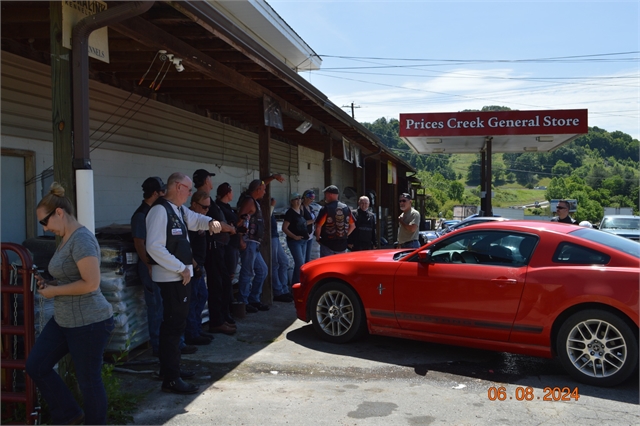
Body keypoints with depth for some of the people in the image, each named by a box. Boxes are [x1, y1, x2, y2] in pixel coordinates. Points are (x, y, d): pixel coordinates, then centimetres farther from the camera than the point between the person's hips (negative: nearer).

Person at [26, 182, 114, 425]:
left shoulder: (82, 239, -20)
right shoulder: (66, 239, 11)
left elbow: (91, 283, -27)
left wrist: (54, 291, -16)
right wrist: (50, 284, 5)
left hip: (89, 323, -10)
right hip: (64, 321, 10)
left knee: (88, 380, 4)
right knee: (36, 366, 13)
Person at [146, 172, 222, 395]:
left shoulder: (179, 210, 11)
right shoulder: (160, 210, -17)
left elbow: (195, 220, 29)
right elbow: (154, 247, -24)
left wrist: (210, 222, 4)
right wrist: (181, 269, -19)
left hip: (180, 275, 10)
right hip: (171, 277, -10)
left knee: (174, 324, 18)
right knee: (174, 326, -6)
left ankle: (169, 370, 31)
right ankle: (171, 380, 2)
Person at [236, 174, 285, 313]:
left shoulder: (253, 200, 16)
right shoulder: (249, 201, -12)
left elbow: (261, 185, 34)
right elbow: (239, 219, -23)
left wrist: (273, 177, 29)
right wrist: (241, 240, -26)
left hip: (254, 244, 10)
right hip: (248, 243, -10)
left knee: (262, 271, 14)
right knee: (247, 273, -6)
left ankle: (254, 300, 20)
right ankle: (243, 303, 0)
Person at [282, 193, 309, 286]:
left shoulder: (301, 211, 12)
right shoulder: (290, 213, -11)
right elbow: (284, 228, -14)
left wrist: (306, 233, 10)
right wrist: (295, 236, -20)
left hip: (303, 240, 8)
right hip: (294, 241, -8)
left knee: (300, 263, 12)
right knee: (300, 263, -14)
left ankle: (295, 283, 22)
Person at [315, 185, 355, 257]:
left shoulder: (325, 209, -14)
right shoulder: (346, 208, 3)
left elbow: (318, 226, -17)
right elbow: (353, 226, 9)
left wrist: (318, 238, -1)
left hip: (327, 244, -5)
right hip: (342, 244, 5)